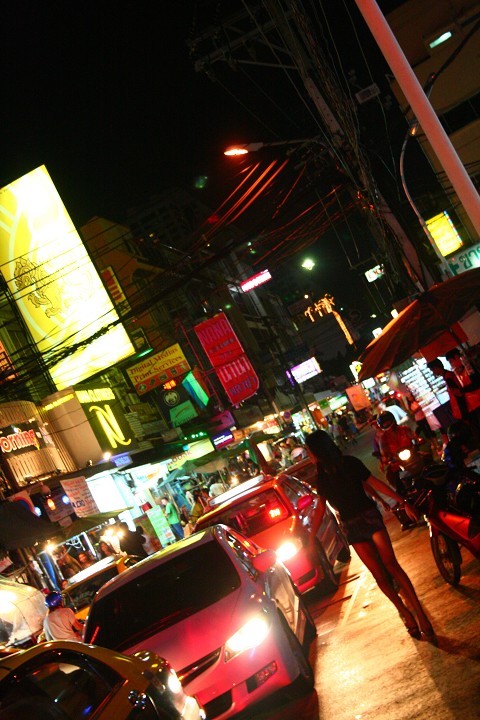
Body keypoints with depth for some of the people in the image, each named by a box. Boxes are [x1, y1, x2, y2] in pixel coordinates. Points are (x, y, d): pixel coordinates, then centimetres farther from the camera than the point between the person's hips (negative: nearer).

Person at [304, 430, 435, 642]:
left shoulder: (350, 463, -6)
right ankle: (404, 610, 9)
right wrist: (311, 538, 12)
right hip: (351, 527, 3)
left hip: (369, 516, -3)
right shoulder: (321, 476, 5)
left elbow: (375, 483, -4)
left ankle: (420, 614, -17)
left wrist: (403, 502, -8)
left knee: (390, 563, -16)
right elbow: (321, 507, 12)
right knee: (378, 573, -3)